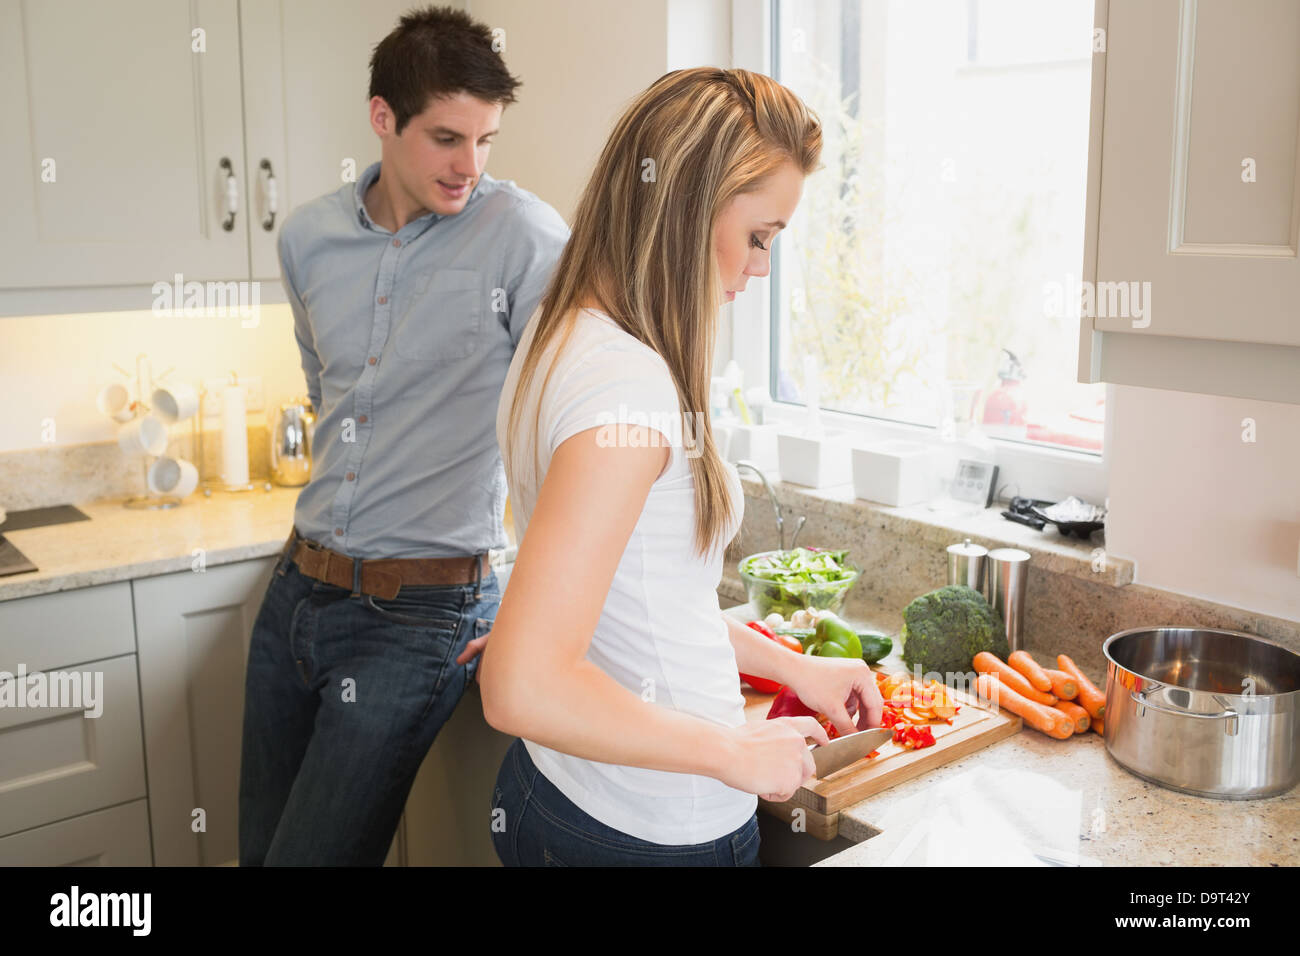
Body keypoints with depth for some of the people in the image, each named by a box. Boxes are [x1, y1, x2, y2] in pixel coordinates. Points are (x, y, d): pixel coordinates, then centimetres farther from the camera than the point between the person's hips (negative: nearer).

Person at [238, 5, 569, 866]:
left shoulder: (524, 237, -14)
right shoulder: (308, 237, 5)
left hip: (422, 611, -6)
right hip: (299, 590, 6)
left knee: (312, 854, -2)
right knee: (258, 846, 18)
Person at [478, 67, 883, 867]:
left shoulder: (562, 343, 4)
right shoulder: (626, 383, -27)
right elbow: (522, 687, -31)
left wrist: (790, 666, 14)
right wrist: (736, 751, -19)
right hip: (650, 834, -8)